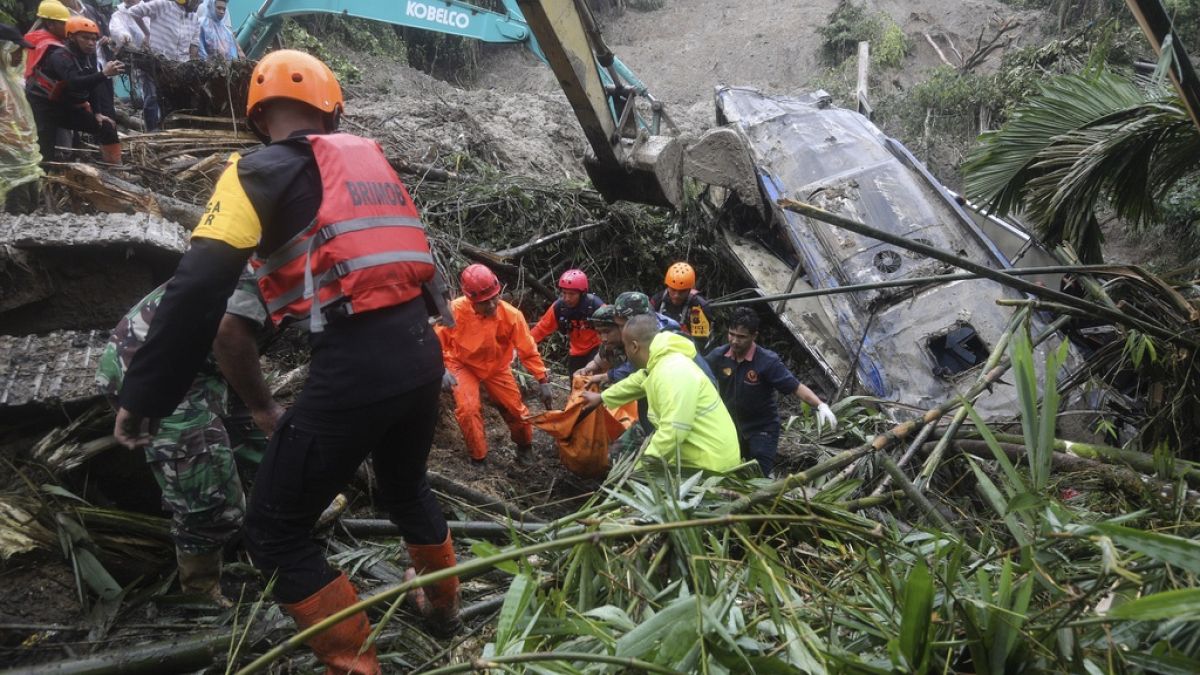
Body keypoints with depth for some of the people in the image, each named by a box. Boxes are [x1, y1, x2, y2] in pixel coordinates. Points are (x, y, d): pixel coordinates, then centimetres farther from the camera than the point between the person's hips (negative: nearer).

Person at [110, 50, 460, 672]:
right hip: (420, 352, 7)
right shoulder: (369, 157, 17)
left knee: (274, 533, 11)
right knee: (405, 487, 32)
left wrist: (143, 396, -6)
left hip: (354, 368, -7)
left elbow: (198, 290, -11)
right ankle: (443, 607, 52)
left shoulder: (260, 170, -1)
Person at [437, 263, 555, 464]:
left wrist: (543, 381, -15)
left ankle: (525, 445, 38)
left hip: (496, 367, 2)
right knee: (467, 408, -21)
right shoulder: (455, 310, -30)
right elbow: (437, 341, -15)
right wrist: (442, 369, -29)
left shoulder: (511, 315, -26)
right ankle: (478, 457, 3)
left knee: (515, 408, 5)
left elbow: (529, 351, -16)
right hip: (463, 366, -2)